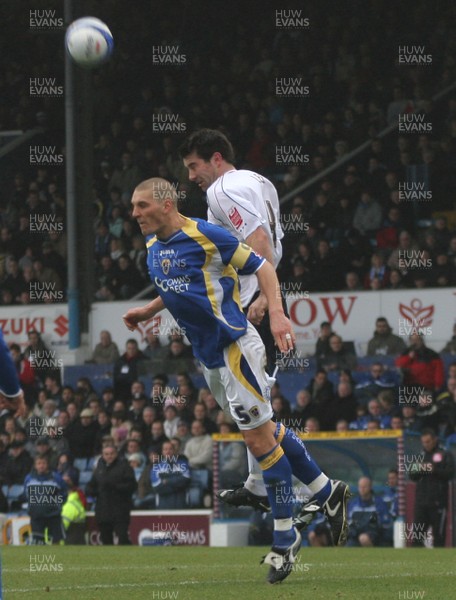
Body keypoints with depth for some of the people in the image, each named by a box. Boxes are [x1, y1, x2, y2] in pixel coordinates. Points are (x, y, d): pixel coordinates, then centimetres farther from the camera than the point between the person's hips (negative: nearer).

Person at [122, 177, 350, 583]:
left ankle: (284, 539, 3)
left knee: (260, 438, -5)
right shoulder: (152, 246, 9)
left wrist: (277, 314, -24)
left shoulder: (205, 235, -15)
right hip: (208, 355, 9)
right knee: (266, 432, 16)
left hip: (234, 347, -9)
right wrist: (147, 312, 16)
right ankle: (328, 493, 30)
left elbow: (261, 267, -12)